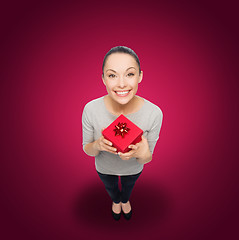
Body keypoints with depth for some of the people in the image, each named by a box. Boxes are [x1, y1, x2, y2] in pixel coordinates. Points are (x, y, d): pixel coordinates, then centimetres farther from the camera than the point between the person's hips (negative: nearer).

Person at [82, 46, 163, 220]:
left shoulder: (154, 113, -34)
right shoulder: (91, 109, -33)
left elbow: (146, 159, -20)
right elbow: (87, 150, -16)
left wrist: (143, 154, -43)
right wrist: (97, 145, -39)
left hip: (133, 169, 1)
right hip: (105, 168, 0)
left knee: (128, 186, 36)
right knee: (111, 188, 35)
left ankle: (125, 200, 74)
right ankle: (116, 201, 73)